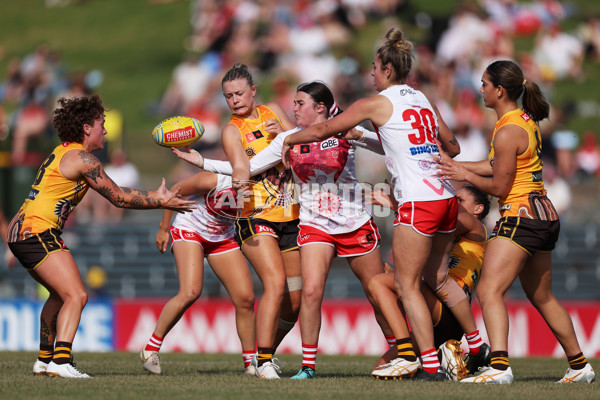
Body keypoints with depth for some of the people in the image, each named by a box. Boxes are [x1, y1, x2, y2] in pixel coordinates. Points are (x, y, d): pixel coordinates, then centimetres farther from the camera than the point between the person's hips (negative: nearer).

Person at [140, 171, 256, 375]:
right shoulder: (213, 180, -30)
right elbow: (175, 191, -15)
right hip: (189, 230, -5)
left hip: (223, 239, 5)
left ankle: (250, 362, 10)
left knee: (245, 298, -5)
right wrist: (164, 228, -6)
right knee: (191, 292, -25)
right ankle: (151, 348, -11)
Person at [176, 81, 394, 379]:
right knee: (311, 291, -18)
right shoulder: (289, 139, 3)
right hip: (315, 226, 1)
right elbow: (248, 167, 7)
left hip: (356, 225, -1)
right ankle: (308, 365, -8)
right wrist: (200, 161, 3)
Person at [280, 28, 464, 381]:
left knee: (407, 284, -1)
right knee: (438, 277, 21)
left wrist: (289, 140, 20)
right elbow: (452, 147, 22)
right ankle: (477, 347, 26)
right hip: (446, 197, 7)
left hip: (418, 202, -7)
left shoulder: (377, 103, -3)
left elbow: (321, 130, 3)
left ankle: (432, 365, -7)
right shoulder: (424, 100, 15)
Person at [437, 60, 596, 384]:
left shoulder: (508, 132, -16)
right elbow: (495, 165, 17)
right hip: (545, 216, 10)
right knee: (542, 297, 21)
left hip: (520, 215, -10)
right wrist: (454, 165, 16)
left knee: (489, 291, -16)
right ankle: (579, 366, 27)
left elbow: (498, 187, -12)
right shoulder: (527, 121, 12)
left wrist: (465, 175, 1)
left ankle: (499, 367, -31)